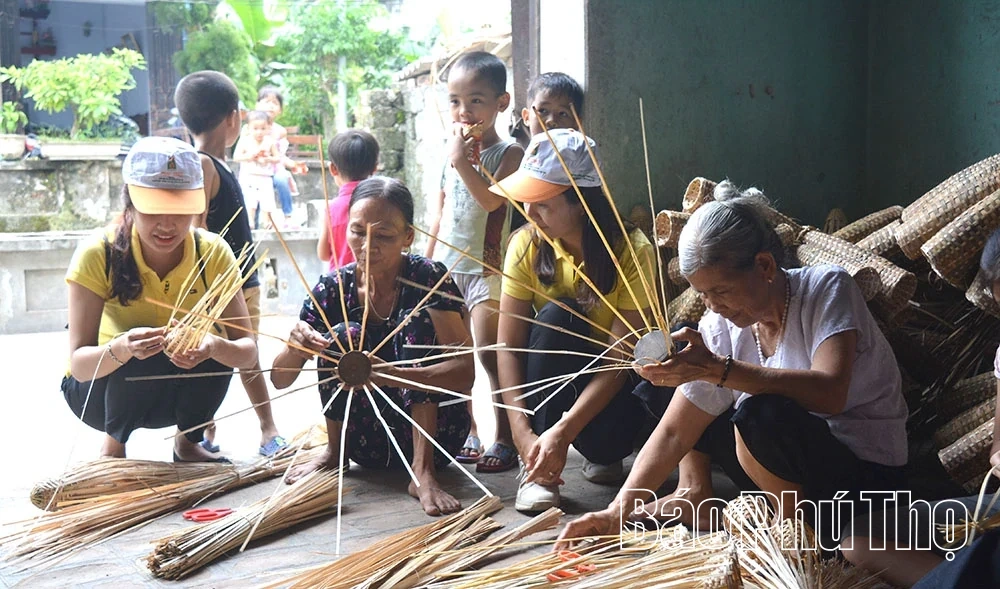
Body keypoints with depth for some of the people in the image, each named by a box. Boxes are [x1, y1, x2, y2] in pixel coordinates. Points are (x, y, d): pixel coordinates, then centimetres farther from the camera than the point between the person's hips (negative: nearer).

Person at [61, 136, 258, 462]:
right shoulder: (98, 254, -24)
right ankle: (112, 447, -4)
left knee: (217, 350, -27)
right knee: (144, 355, -32)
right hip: (100, 388, -2)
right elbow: (79, 365, -27)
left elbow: (248, 350, -20)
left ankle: (188, 443, 1)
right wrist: (121, 349, -48)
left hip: (173, 392, 2)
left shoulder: (213, 252, -18)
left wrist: (215, 347, -43)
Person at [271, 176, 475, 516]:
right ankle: (334, 453, 0)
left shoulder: (428, 278, -14)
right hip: (368, 444, 2)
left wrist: (393, 375, -44)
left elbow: (465, 371, -26)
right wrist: (295, 349, -31)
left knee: (418, 318, -21)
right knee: (343, 334, -19)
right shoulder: (333, 289, -6)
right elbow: (279, 380, -7)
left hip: (432, 429, -2)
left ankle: (423, 469, -23)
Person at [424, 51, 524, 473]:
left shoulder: (508, 153, -6)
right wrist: (428, 260, 18)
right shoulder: (453, 149, 12)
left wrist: (461, 161, -23)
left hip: (486, 268, -7)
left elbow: (491, 199, -23)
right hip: (446, 266, 7)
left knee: (490, 355, -9)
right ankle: (469, 433, 21)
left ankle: (505, 439, 0)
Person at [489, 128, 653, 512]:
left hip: (614, 383, -2)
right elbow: (508, 345, -17)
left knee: (605, 442, -34)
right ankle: (538, 469, -23)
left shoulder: (631, 251, -21)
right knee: (556, 315, -30)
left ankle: (605, 456, 6)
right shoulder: (527, 244, -13)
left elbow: (619, 359, -24)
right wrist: (523, 433, -29)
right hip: (552, 377, 3)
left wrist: (562, 432, -35)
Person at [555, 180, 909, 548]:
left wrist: (717, 369, -44)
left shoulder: (828, 288, -19)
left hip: (866, 472, -6)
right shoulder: (719, 328, -6)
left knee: (763, 413, -35)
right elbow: (674, 432, -7)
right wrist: (620, 508, -18)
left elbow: (829, 394, -36)